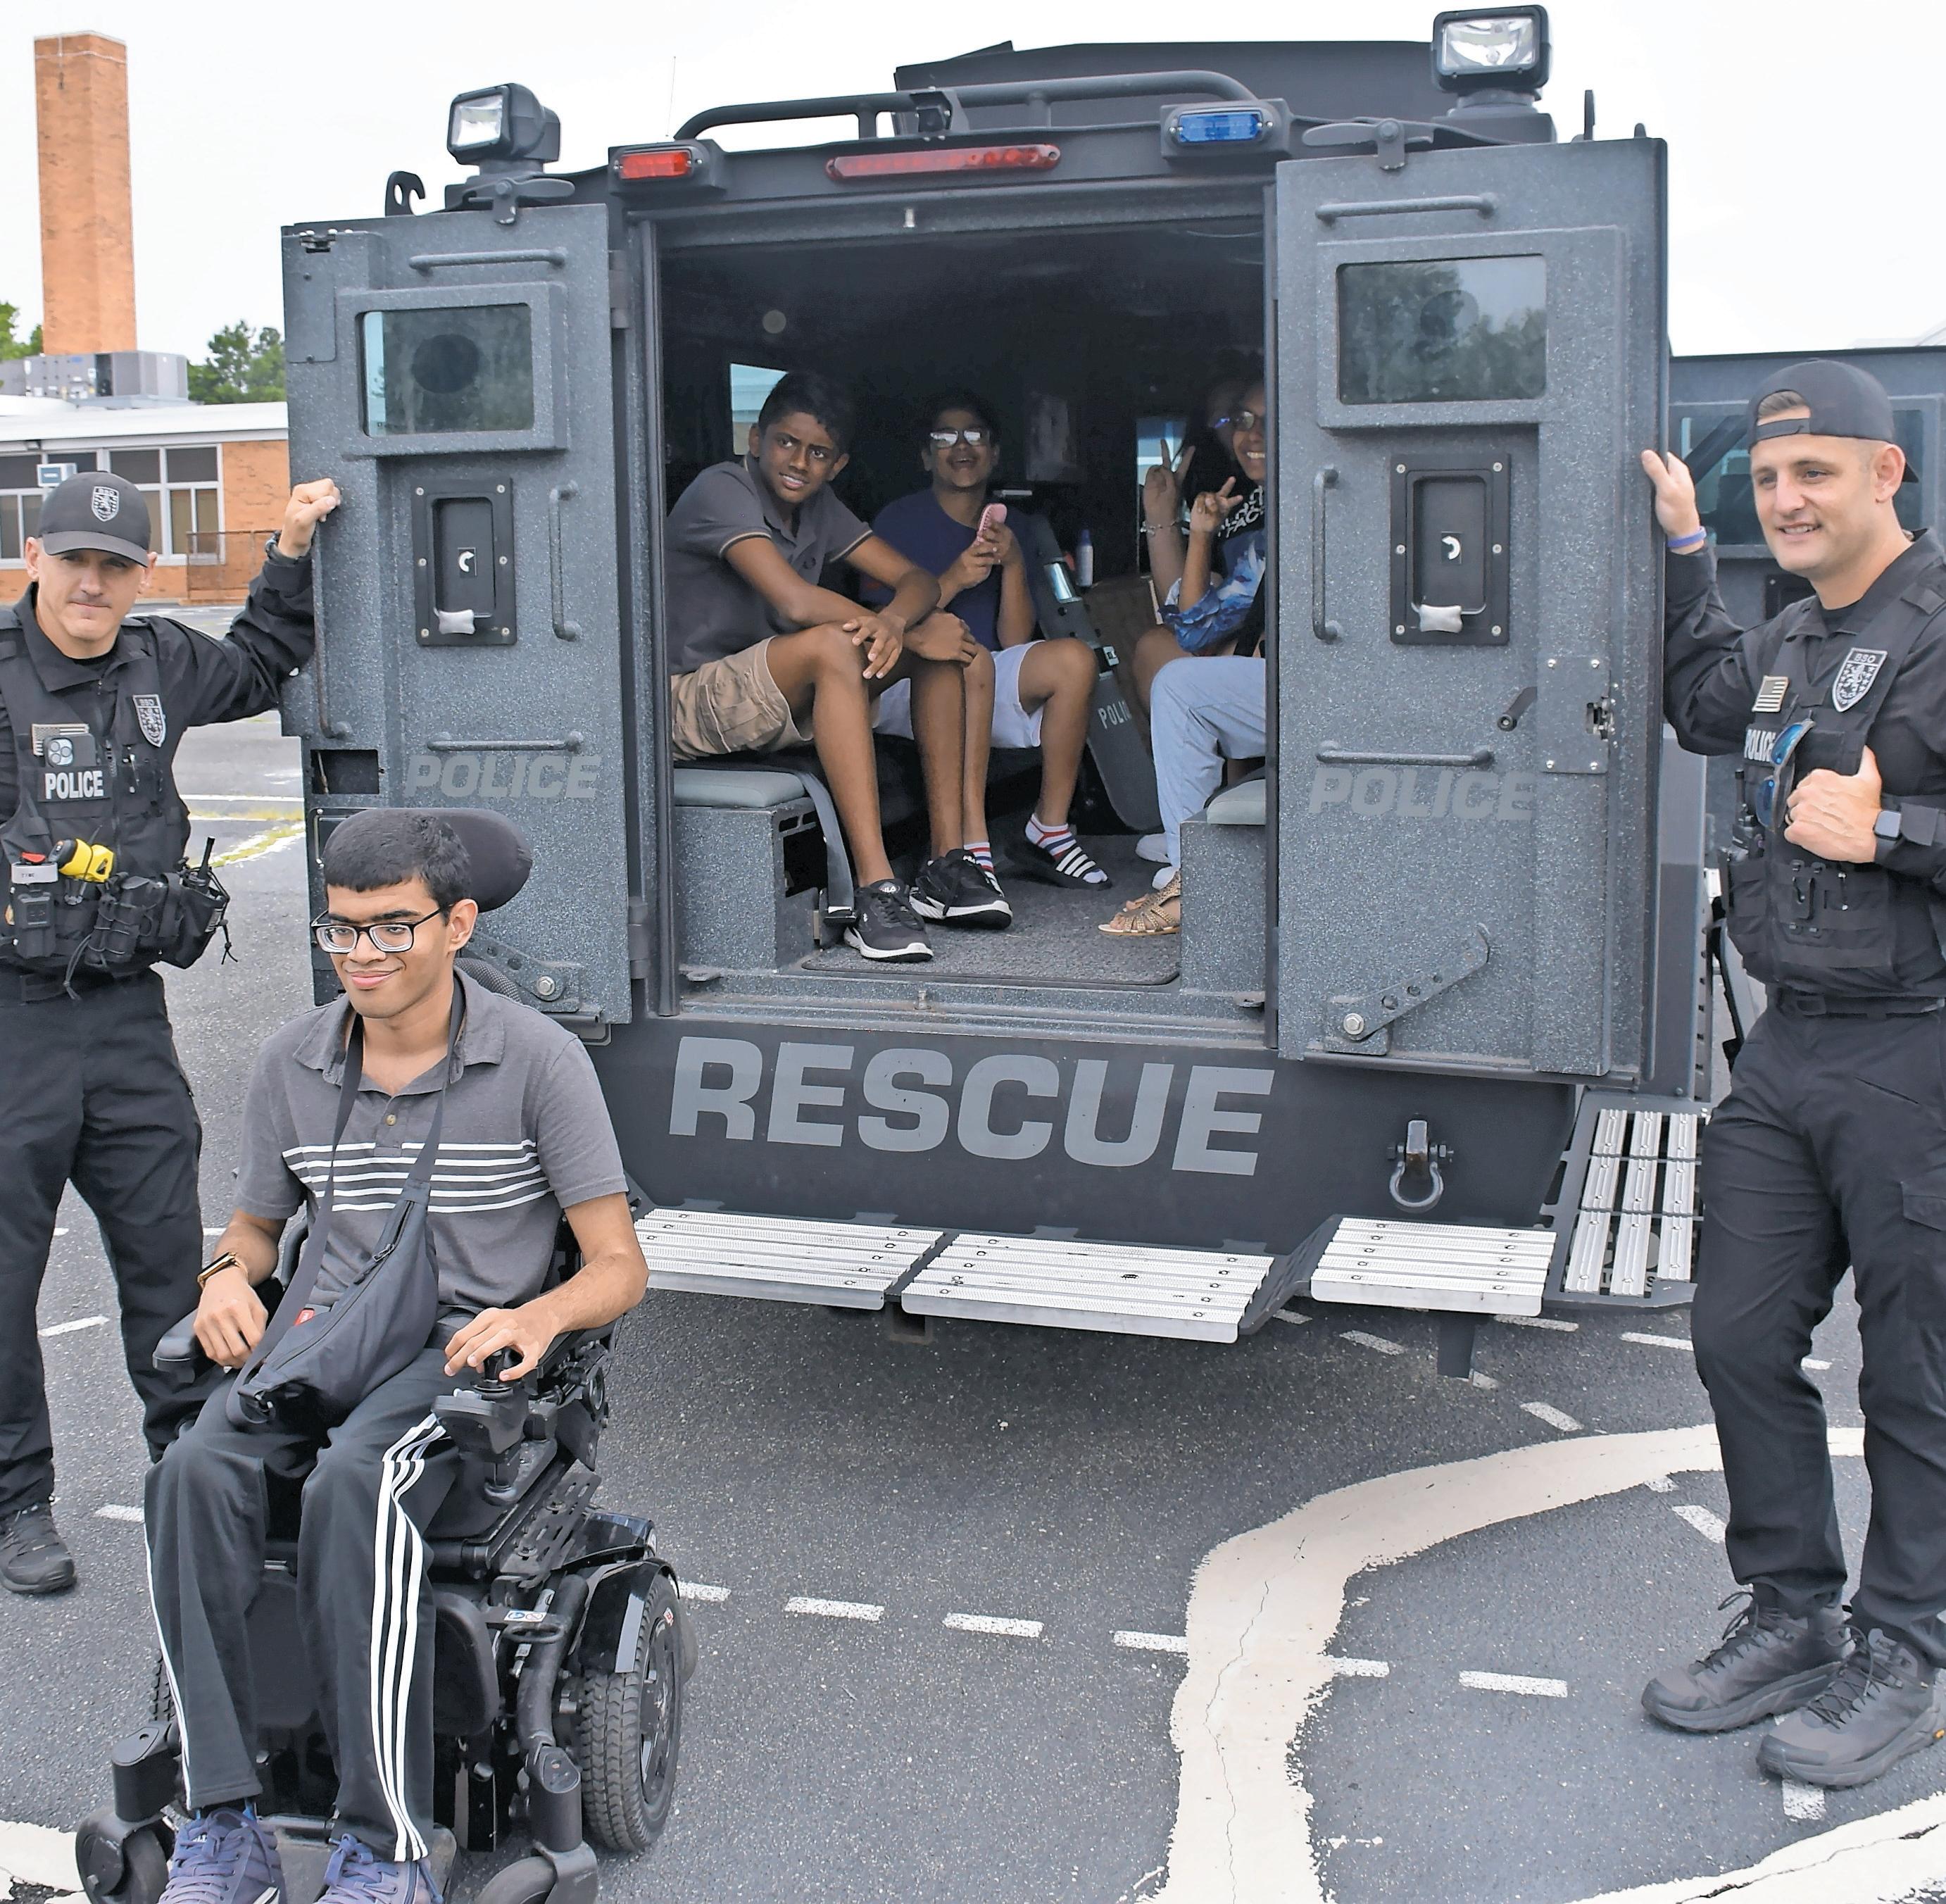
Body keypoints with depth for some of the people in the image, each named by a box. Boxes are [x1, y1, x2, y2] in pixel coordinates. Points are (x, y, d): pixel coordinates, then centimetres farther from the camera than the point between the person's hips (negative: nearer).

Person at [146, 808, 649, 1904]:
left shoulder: (536, 1058, -3)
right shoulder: (292, 1064, 11)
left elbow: (620, 1267, -3)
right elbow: (259, 1226, 24)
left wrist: (537, 1319, -24)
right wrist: (230, 1275, 0)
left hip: (467, 1342, -4)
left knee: (353, 1485, -35)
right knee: (197, 1470, -28)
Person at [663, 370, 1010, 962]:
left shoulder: (818, 507, 8)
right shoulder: (722, 491, -15)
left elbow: (916, 579, 1)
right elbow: (796, 602, -29)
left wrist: (894, 621, -24)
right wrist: (912, 633, -22)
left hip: (778, 701, 8)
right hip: (690, 702, -8)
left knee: (941, 632, -4)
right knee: (832, 643, -36)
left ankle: (948, 858, -10)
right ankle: (875, 890, -42)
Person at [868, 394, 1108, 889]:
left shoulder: (1005, 529, 14)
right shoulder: (899, 521, 0)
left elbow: (1015, 642, 6)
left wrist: (1013, 565, -9)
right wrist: (953, 580, -20)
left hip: (985, 689, 5)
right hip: (906, 687, -5)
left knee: (1073, 658, -20)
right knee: (970, 656, -36)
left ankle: (1048, 829, -13)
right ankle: (972, 846, -42)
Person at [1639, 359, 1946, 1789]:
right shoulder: (1792, 644, 14)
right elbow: (1708, 713, 37)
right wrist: (1686, 553, 32)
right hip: (1788, 1047, 8)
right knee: (1742, 1338, 12)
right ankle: (1795, 1618, 27)